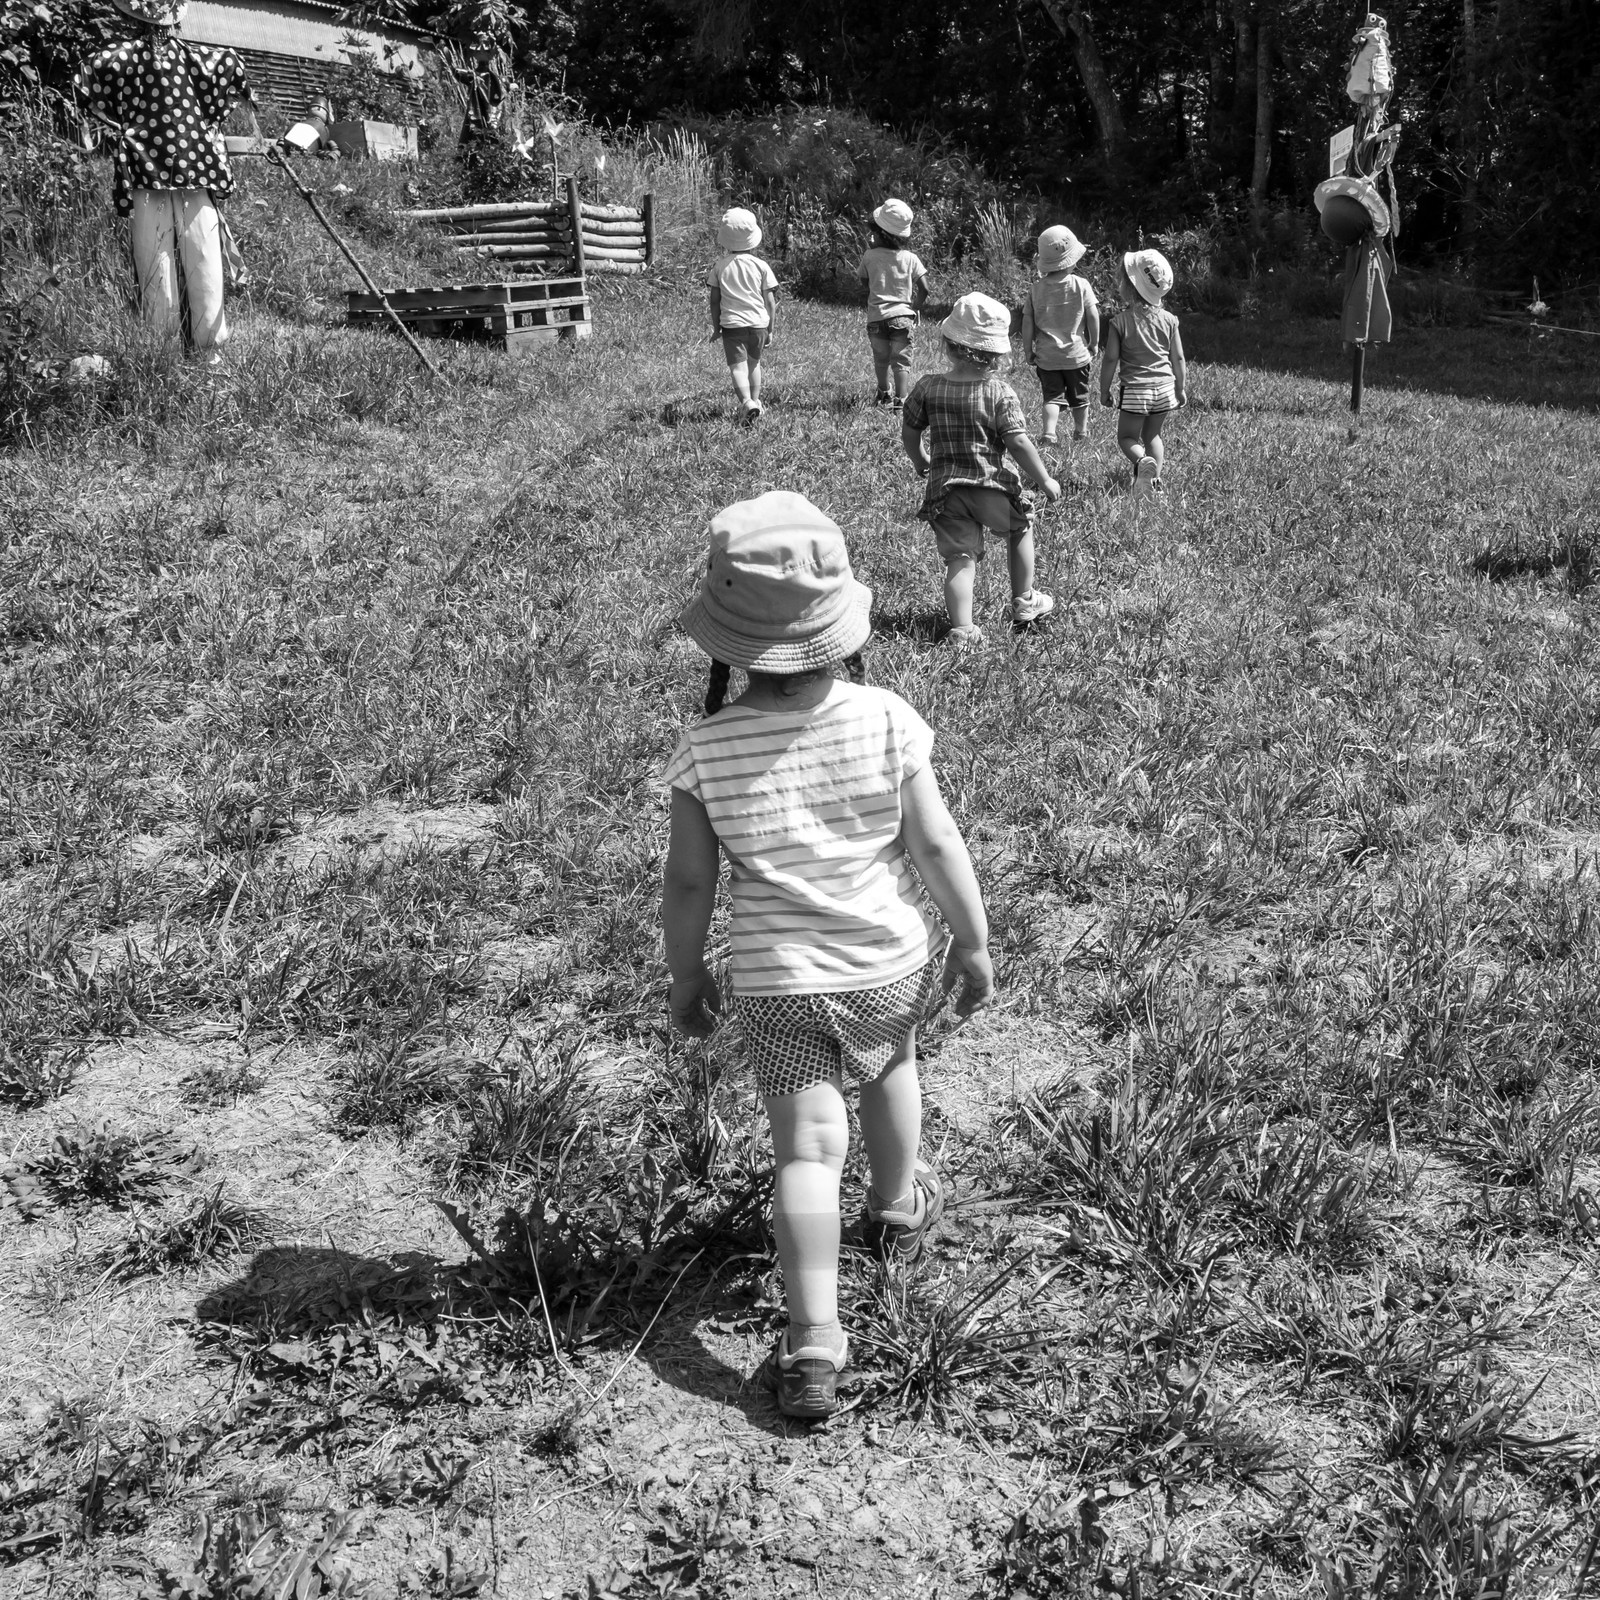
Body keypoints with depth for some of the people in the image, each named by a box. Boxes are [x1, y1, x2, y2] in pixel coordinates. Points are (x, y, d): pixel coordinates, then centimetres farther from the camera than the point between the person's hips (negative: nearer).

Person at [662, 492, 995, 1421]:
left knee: (808, 1150, 3)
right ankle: (900, 1210, 54)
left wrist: (687, 975, 8)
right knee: (889, 1063, 31)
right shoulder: (886, 720, -15)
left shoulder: (706, 751, -14)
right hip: (893, 962, 2)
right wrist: (974, 943, 3)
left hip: (778, 981, -1)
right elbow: (937, 847, -11)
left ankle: (814, 1347, -5)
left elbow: (688, 883, -8)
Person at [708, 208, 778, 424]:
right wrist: (770, 329, 9)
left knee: (737, 367, -10)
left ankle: (748, 403, -33)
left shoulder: (720, 266, 0)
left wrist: (716, 327, 13)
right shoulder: (760, 266, -1)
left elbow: (715, 300, 2)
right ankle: (755, 400, 33)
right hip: (758, 323, 2)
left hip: (732, 324, -2)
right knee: (754, 363, 24)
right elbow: (770, 301, 0)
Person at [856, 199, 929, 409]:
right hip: (902, 315, -1)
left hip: (876, 316, 1)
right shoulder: (909, 258, -3)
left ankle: (884, 393, 35)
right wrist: (915, 306, 8)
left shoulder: (870, 256, -5)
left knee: (881, 358, 18)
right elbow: (924, 289, -6)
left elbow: (864, 280, 10)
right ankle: (900, 400, -9)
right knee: (902, 360, 0)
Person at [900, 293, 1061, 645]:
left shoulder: (927, 387, -1)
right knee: (1020, 528, 25)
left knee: (959, 557, 3)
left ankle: (963, 629, -9)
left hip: (944, 488, 2)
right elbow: (1019, 443, -14)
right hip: (991, 486, -2)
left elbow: (908, 433, 8)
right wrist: (1045, 480, -3)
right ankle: (1024, 601, 33)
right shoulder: (1000, 392, -11)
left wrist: (920, 461, 29)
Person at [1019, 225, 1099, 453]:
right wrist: (1094, 343, 8)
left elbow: (1027, 321, -3)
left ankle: (1049, 431, -15)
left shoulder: (1035, 288, -5)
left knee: (1052, 396, 6)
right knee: (1079, 396, 17)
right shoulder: (1081, 285, -10)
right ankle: (1081, 432, 33)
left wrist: (1028, 350, 7)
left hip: (1046, 355, 1)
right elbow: (1093, 316, -7)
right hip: (1077, 354, -1)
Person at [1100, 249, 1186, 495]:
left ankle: (1143, 461, -20)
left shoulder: (1120, 321, -12)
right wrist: (1181, 388, 16)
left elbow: (1110, 359, -10)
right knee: (1152, 434, 22)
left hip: (1135, 389, -4)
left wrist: (1104, 390, 1)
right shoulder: (1168, 320, -1)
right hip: (1165, 387, 4)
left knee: (1127, 437, 8)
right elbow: (1178, 359, 4)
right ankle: (1155, 478, 15)